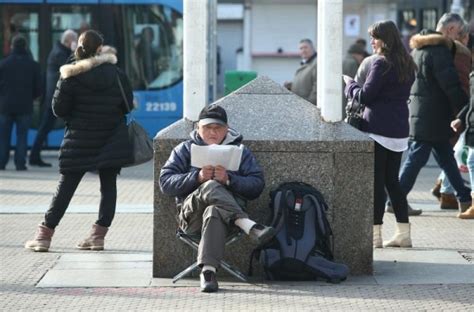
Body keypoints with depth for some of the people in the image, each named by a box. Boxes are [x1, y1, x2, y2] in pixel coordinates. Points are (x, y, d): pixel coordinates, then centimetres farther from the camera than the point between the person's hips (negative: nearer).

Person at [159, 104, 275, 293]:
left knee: (214, 212, -40)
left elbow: (257, 186, 7)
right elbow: (165, 183, 6)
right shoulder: (185, 150, 22)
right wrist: (197, 177, -9)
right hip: (191, 212, 1)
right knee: (211, 187, -34)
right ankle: (251, 227, -44)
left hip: (231, 210, -1)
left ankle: (208, 270, -52)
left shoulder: (240, 151, 22)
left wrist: (229, 179, -11)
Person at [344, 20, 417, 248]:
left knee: (376, 182, -3)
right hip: (399, 130, 8)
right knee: (392, 180, 14)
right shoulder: (407, 65, 12)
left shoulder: (382, 64, -13)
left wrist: (349, 84, 4)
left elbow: (365, 95, -14)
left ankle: (375, 235, -2)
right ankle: (403, 233, 13)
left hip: (379, 129, -8)